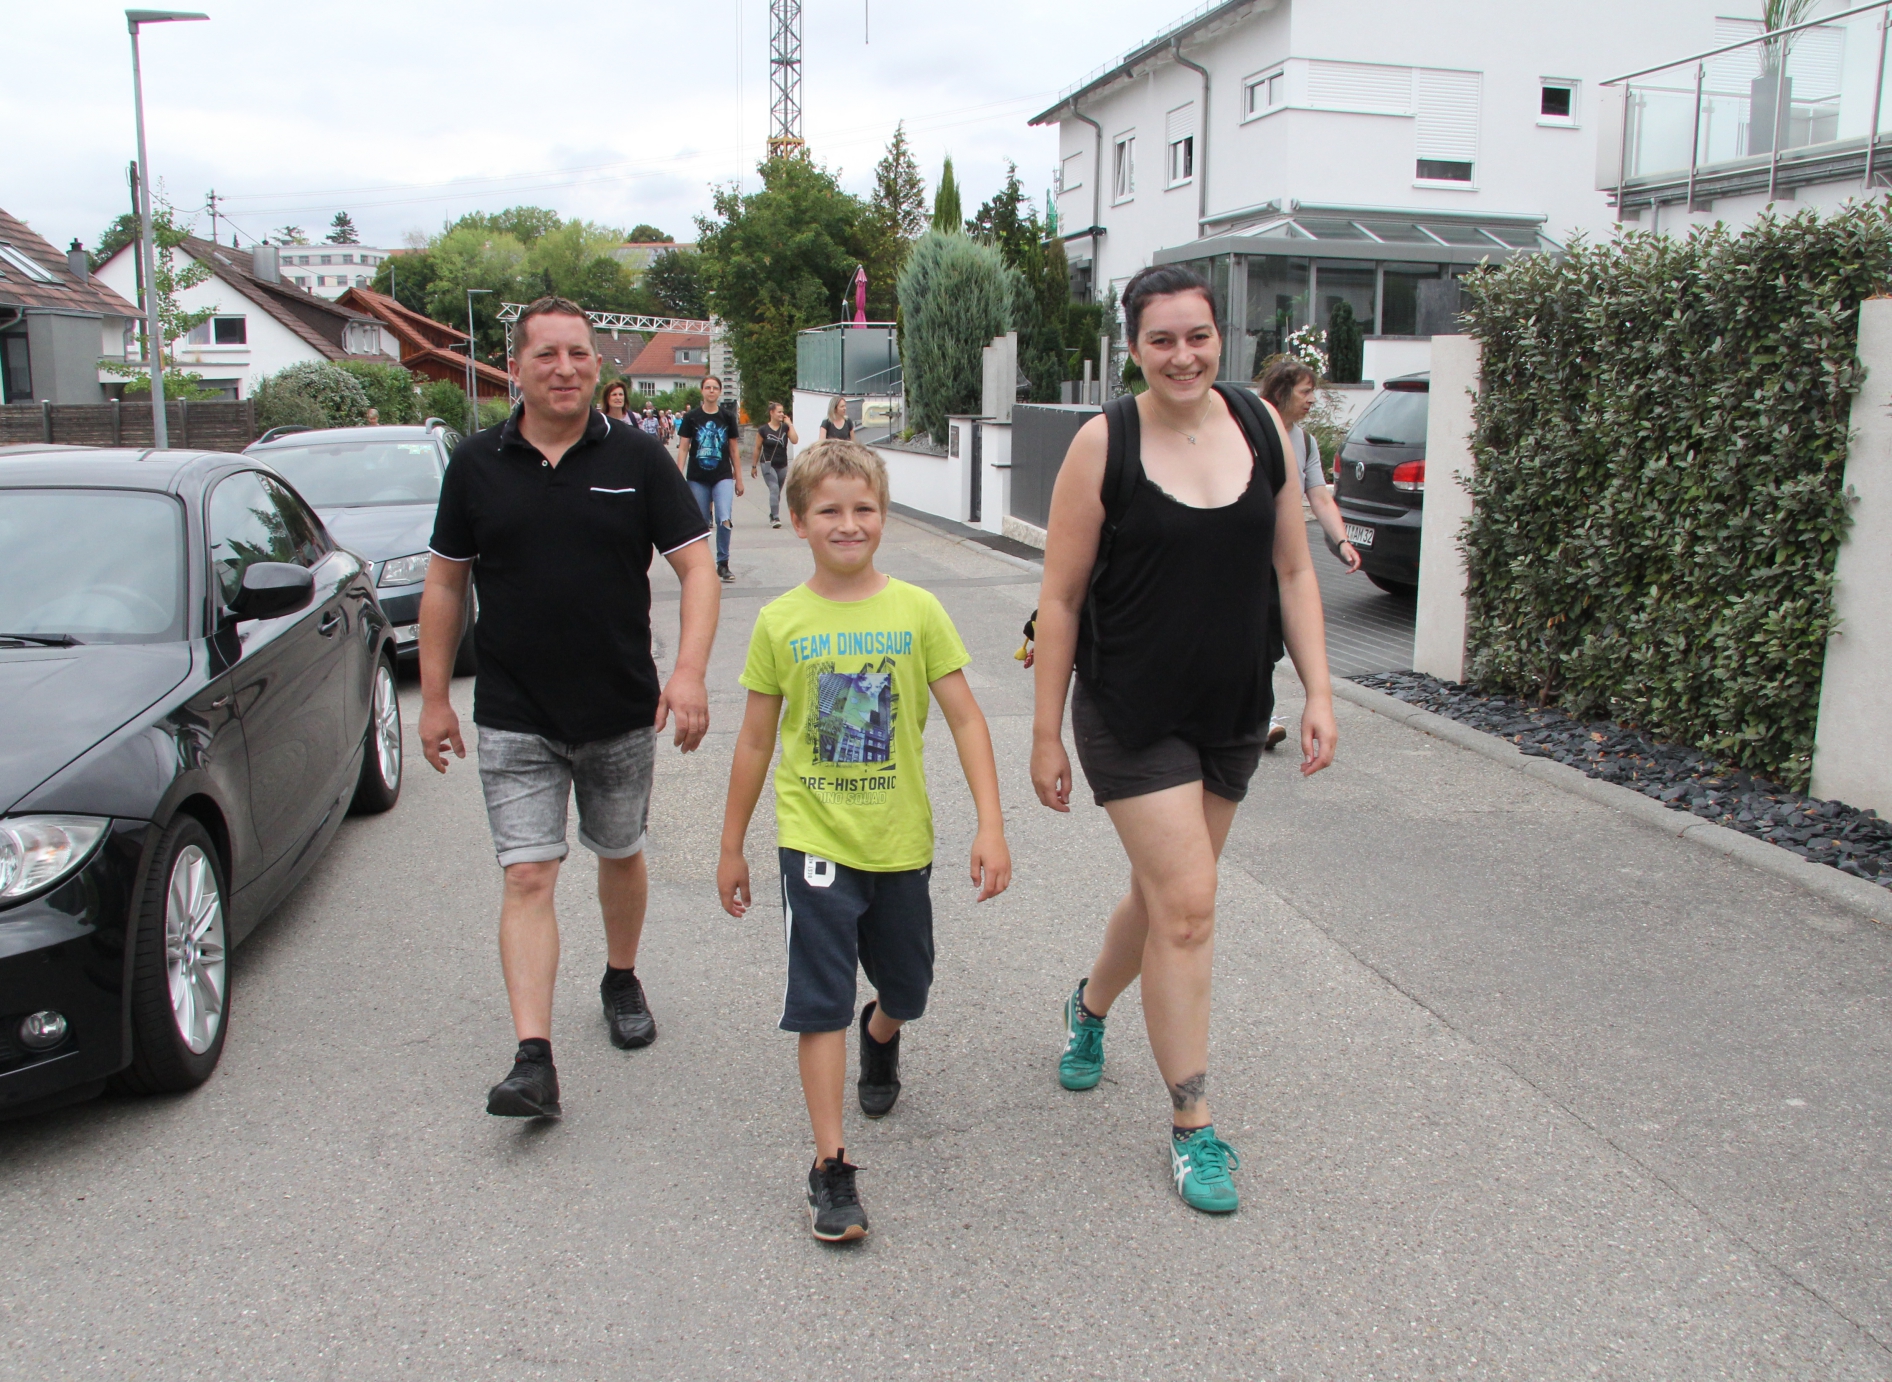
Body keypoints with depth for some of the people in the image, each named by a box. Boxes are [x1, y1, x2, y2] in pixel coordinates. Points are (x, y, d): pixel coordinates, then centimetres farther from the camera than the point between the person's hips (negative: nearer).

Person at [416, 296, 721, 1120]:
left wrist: (689, 671, -20)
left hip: (623, 711, 1)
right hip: (514, 718, 0)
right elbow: (445, 584, 7)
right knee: (527, 878, -6)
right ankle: (534, 1061, -7)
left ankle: (622, 981, 42)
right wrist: (434, 697, 5)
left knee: (620, 855, 17)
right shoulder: (477, 464, 1)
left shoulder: (637, 458, -3)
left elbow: (696, 568, -5)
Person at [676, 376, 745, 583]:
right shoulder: (691, 417, 2)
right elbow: (683, 448, 2)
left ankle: (723, 564, -3)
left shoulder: (728, 417, 5)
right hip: (698, 478, 0)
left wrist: (738, 478, 9)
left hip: (723, 476, 0)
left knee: (724, 519, -16)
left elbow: (733, 450, 10)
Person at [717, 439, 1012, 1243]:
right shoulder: (780, 623, -4)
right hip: (814, 841, -1)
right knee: (821, 1000, -6)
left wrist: (990, 827, -11)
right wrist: (731, 846, 10)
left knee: (907, 990, 18)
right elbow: (757, 741, 4)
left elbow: (966, 721, -4)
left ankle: (881, 1035, 54)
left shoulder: (916, 611, -5)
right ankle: (830, 1167, 4)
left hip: (900, 841, 2)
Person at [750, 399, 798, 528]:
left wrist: (790, 424, -9)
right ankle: (775, 518, -21)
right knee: (774, 489, -18)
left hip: (782, 465, 4)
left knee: (777, 492, 12)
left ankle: (773, 517, 26)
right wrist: (754, 466, 5)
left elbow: (795, 441, -11)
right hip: (768, 464, -4)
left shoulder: (785, 427, 3)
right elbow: (757, 448, 3)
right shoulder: (763, 430, -4)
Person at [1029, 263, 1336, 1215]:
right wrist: (1045, 735, -7)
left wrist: (1318, 691, 1)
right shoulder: (1105, 445, -11)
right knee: (1188, 905, -8)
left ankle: (1090, 1006, 47)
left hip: (1233, 712, 5)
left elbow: (1292, 570, 7)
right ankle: (1192, 1126, 7)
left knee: (1166, 889, 17)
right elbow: (1061, 600, -7)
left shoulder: (1261, 425, 1)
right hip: (1131, 716, -5)